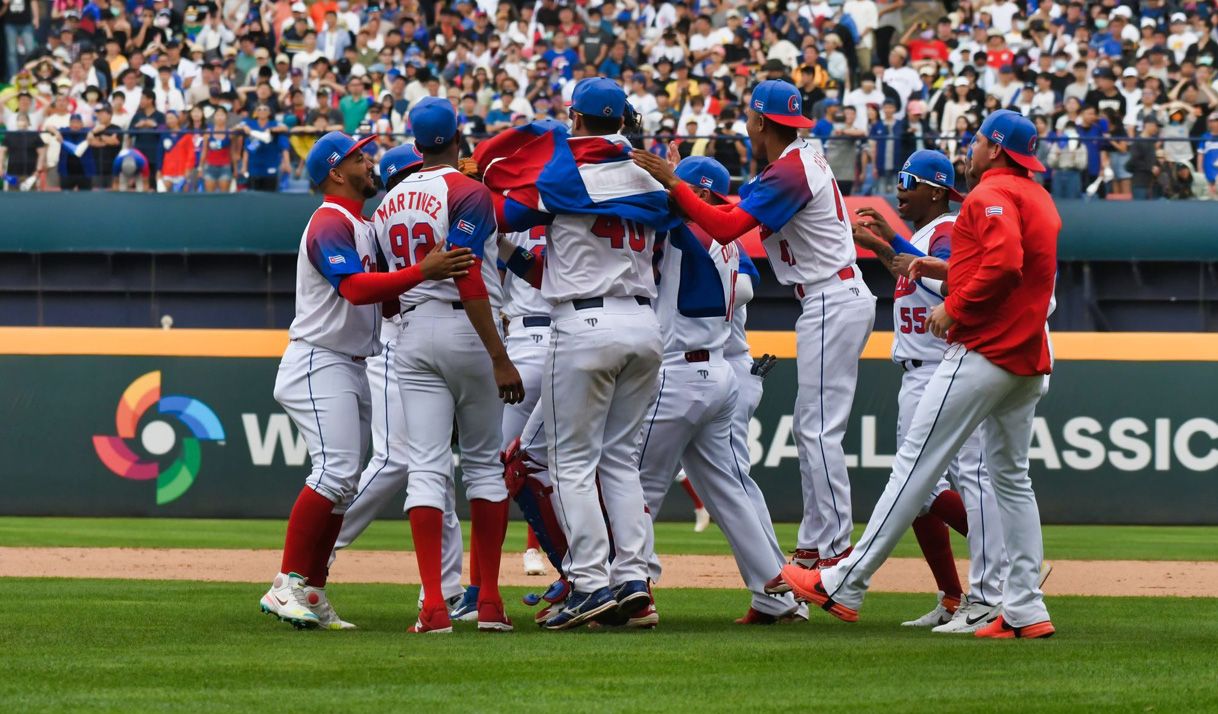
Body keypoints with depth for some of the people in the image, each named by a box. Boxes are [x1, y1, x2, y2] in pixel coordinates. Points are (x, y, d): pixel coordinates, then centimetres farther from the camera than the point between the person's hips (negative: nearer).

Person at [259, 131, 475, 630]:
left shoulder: (363, 227, 19)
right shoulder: (331, 224, -12)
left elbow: (383, 298, 18)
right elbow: (356, 289, -28)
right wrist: (422, 272, -37)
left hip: (354, 369, 10)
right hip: (318, 365, -10)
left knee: (342, 484, 7)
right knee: (336, 471, -22)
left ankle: (313, 595, 8)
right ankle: (288, 586, -24)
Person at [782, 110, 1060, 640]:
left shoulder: (992, 195, -10)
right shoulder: (1039, 200, 19)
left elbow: (1004, 263, -26)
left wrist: (955, 307, -17)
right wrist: (951, 271, 20)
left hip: (982, 352, -10)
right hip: (1027, 360, 10)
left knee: (916, 462, -9)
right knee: (1011, 478, 12)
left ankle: (844, 586, -11)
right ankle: (1024, 610, 6)